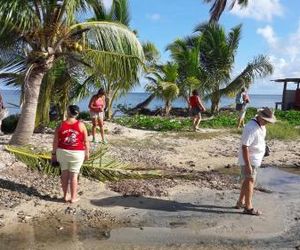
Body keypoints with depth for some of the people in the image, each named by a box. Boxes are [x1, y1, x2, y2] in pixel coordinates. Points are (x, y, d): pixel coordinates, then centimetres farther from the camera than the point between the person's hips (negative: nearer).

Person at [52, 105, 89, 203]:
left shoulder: (60, 125, -5)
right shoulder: (81, 125, -8)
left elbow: (55, 141, -3)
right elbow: (86, 141, -5)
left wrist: (54, 153, 7)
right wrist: (87, 153, 7)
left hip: (62, 152, 2)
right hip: (77, 153, -1)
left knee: (64, 173, 14)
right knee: (74, 175, 5)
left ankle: (65, 196, 21)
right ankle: (73, 197, 14)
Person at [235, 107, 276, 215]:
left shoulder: (261, 125, 5)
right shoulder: (251, 128, -26)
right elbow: (244, 147, -27)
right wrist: (248, 165, -27)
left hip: (255, 159, 10)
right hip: (249, 160, -10)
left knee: (247, 181, 18)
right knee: (249, 181, 1)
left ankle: (240, 202, 31)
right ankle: (248, 207, 13)